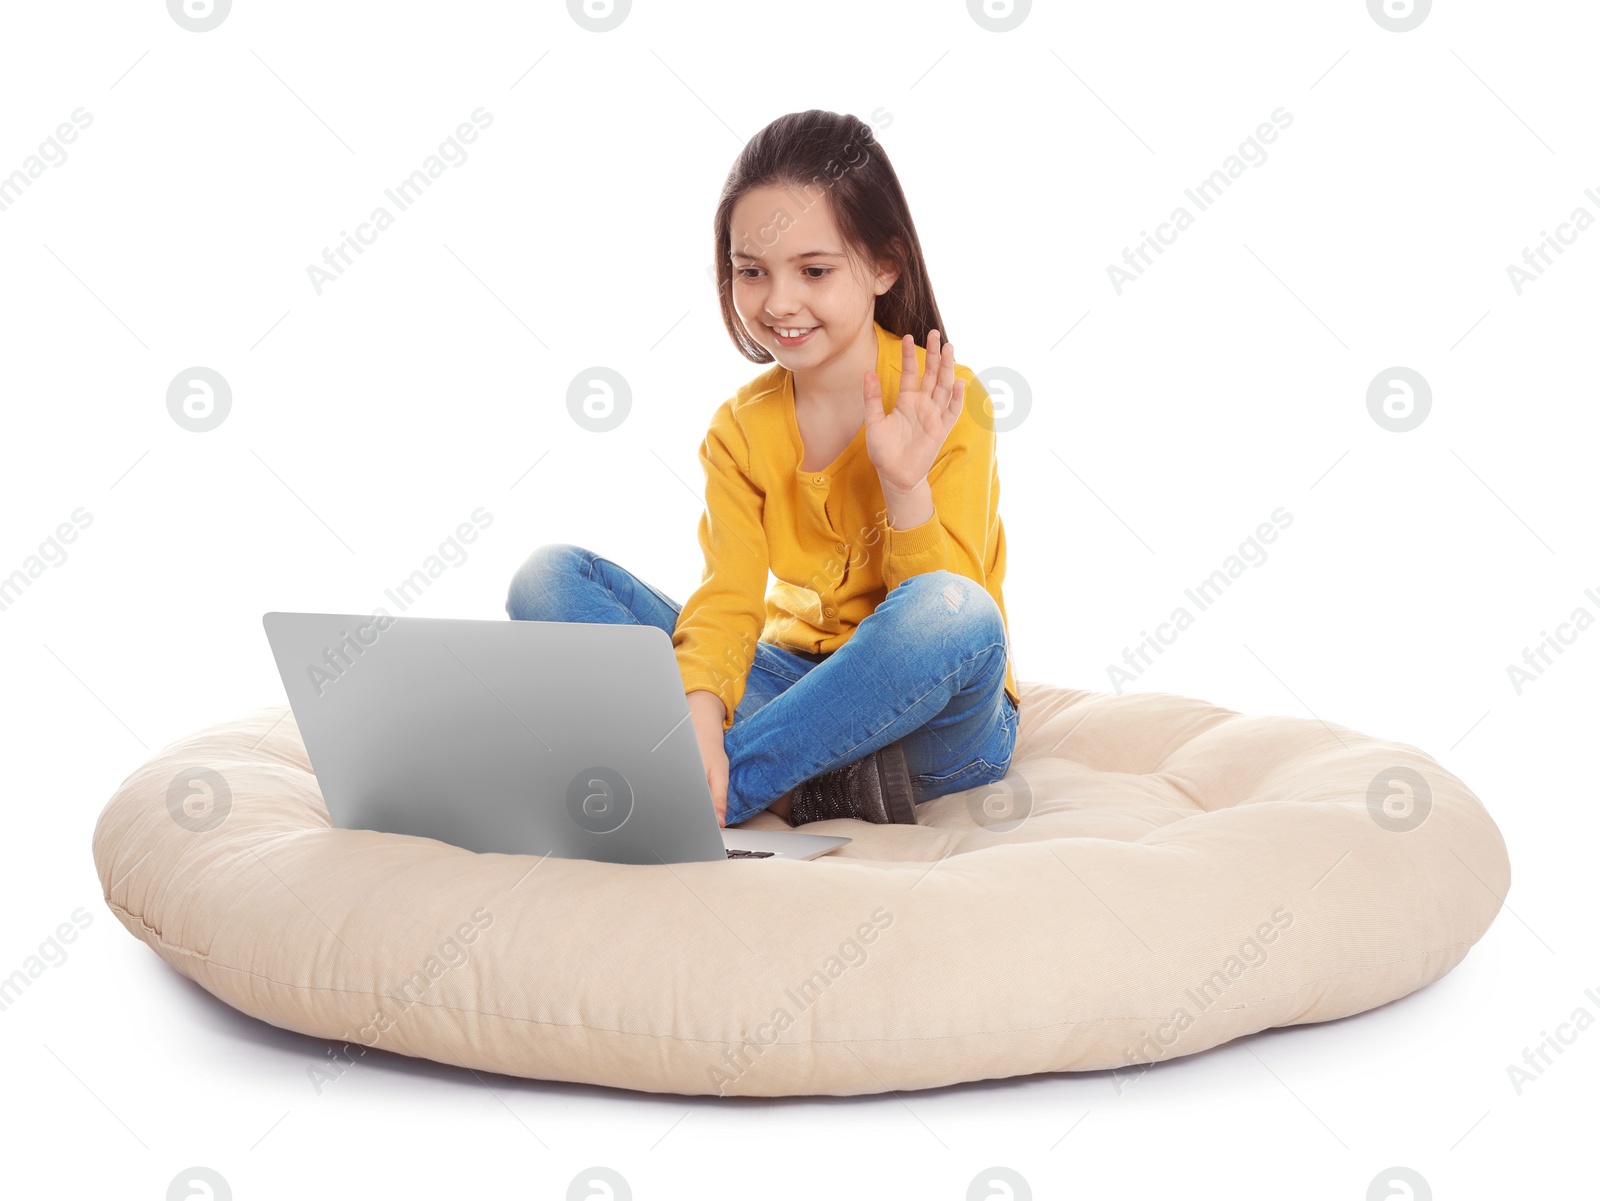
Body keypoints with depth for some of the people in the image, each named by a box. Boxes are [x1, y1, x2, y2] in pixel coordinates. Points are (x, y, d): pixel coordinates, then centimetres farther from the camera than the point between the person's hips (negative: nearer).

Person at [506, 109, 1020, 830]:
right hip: (797, 686, 4)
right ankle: (800, 785, -24)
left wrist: (905, 486, -29)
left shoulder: (946, 405, -11)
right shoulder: (740, 428, 1)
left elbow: (951, 617, -15)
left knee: (951, 610, -39)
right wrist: (700, 718, -30)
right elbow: (727, 602, -11)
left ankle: (720, 793, -25)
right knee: (550, 578, -10)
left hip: (940, 722, -3)